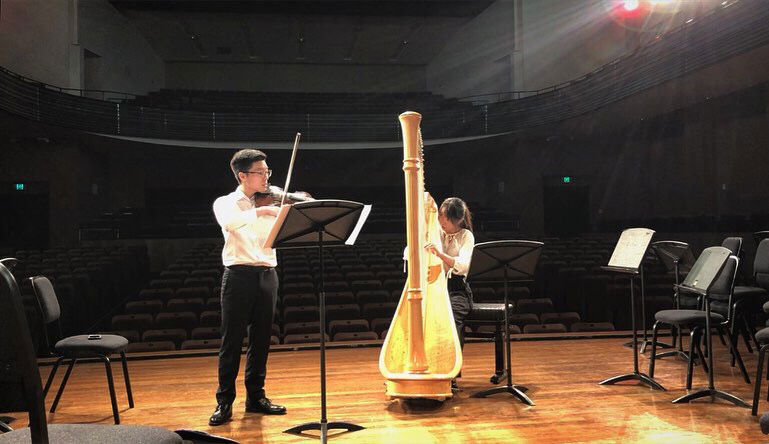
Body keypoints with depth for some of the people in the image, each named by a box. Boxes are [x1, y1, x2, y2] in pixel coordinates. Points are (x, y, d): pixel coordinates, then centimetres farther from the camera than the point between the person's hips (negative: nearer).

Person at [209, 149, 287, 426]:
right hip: (239, 275, -4)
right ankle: (224, 401, 9)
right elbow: (228, 220, -22)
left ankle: (255, 397, 21)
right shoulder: (226, 203, 3)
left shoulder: (270, 204, 13)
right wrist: (260, 211, -33)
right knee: (232, 340, -1)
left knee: (261, 340, 10)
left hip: (267, 275, 4)